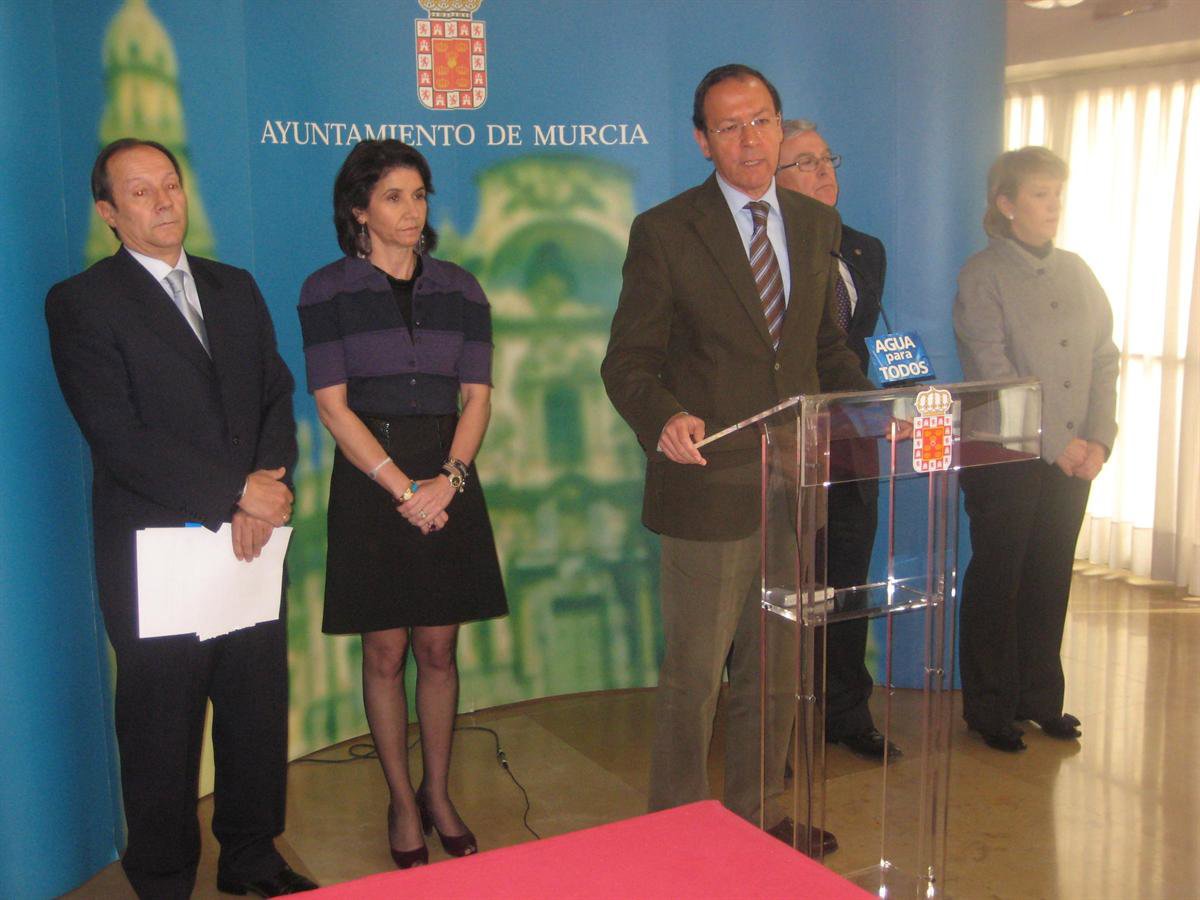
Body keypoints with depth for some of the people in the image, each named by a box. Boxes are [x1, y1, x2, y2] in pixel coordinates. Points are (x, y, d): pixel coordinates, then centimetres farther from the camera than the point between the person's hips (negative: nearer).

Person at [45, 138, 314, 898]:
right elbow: (119, 438, -12)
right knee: (162, 727, 7)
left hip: (253, 540, 5)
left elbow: (278, 399, 9)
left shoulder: (236, 289, 14)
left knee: (259, 707, 12)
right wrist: (236, 492, -15)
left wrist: (269, 492, -8)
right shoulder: (81, 303, -4)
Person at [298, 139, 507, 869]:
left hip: (449, 485, 3)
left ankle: (439, 794, 23)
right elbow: (333, 404, -7)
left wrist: (448, 479, -11)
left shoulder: (460, 289, 7)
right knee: (385, 652, 5)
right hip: (371, 486, -2)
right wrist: (403, 488, -13)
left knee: (439, 649, 8)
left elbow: (477, 396, 4)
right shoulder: (328, 291, -2)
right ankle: (402, 800, 20)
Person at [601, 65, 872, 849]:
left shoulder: (817, 225, 9)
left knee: (775, 666, 18)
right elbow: (629, 362, -8)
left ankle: (758, 818, 37)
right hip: (711, 485, -5)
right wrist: (664, 419, -28)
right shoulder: (665, 232, -7)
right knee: (694, 675, 5)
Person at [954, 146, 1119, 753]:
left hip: (1073, 459, 5)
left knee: (1051, 578, 11)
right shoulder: (982, 275, -5)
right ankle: (989, 708, 15)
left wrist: (1098, 440, -3)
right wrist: (1059, 443, -12)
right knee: (996, 581, 4)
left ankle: (1040, 697, 25)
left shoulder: (1076, 273, 12)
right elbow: (995, 374, -12)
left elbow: (1105, 360, 10)